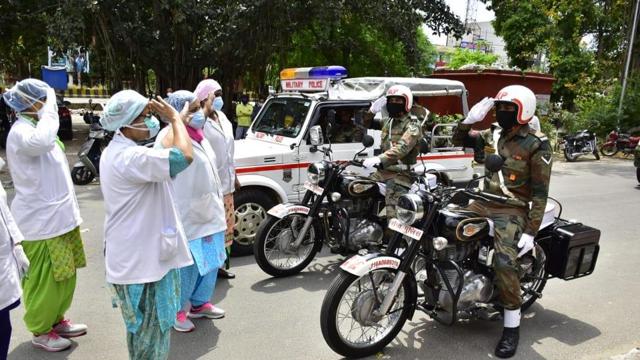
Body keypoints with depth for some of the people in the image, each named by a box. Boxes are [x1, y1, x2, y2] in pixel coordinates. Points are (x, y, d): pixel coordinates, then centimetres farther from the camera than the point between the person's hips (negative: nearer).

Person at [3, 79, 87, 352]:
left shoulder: (35, 127, 15)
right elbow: (42, 141, -43)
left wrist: (67, 212, 25)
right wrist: (49, 108, -27)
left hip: (57, 215, 9)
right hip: (41, 220, -9)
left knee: (63, 275, 18)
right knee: (44, 279, 4)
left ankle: (56, 319, 33)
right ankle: (40, 330, 20)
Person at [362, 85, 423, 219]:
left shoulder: (412, 125, -8)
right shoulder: (387, 122, 19)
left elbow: (402, 148, -25)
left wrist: (379, 159, -39)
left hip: (401, 174, -8)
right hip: (383, 170, 8)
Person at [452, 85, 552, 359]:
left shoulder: (536, 144, -9)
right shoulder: (494, 135, 9)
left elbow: (540, 192, -10)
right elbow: (458, 140, 17)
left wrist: (531, 231, -17)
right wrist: (472, 118, -1)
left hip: (512, 211, -6)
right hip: (483, 203, 7)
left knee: (505, 264, -24)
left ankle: (512, 327, -8)